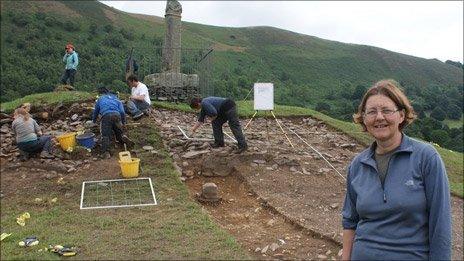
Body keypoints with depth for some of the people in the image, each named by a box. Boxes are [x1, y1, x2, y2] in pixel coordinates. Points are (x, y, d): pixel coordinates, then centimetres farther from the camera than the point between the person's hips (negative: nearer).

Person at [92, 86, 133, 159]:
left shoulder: (100, 99, 28)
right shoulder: (116, 98, 30)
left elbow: (95, 112, 40)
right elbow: (122, 111, 17)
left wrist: (94, 121, 57)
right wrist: (123, 122, 24)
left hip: (106, 116, -2)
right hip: (117, 115, 2)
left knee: (105, 135, -3)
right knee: (119, 133, 16)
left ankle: (105, 152, -24)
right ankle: (123, 138, -18)